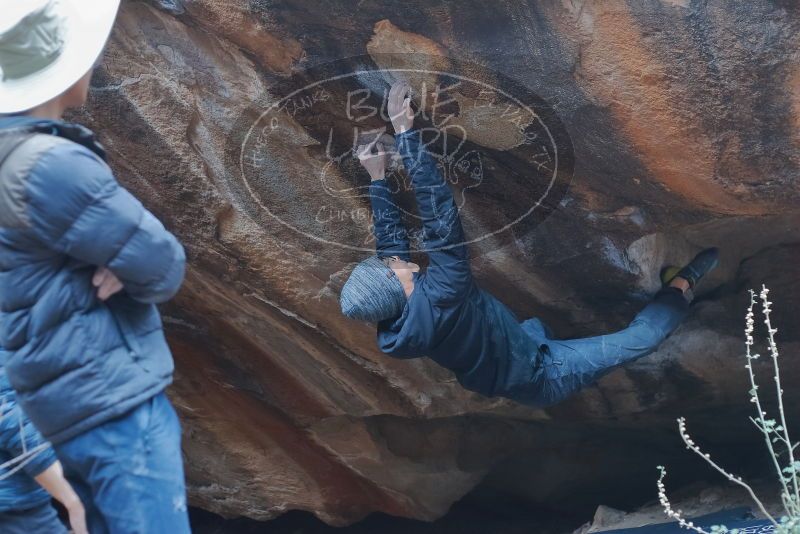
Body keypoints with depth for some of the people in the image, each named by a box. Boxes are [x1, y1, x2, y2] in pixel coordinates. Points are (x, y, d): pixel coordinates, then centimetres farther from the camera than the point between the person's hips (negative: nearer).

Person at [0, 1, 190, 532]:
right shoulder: (52, 164, -20)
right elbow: (164, 266, -16)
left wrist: (113, 267, -6)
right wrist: (121, 267, 3)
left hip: (72, 399, 10)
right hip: (113, 398, -10)